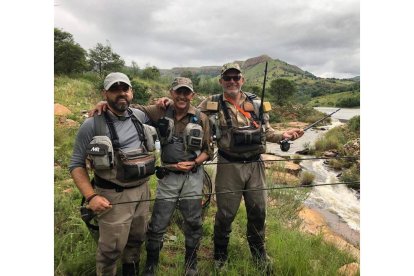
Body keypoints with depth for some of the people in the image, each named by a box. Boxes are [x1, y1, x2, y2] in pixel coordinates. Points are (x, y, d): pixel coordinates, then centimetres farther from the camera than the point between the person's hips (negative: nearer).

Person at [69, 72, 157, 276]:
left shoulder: (139, 116, 2)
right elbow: (76, 164, -8)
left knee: (137, 238, 22)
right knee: (111, 249, 5)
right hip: (114, 196, -5)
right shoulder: (92, 125, -13)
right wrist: (91, 196, -18)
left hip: (142, 190, 5)